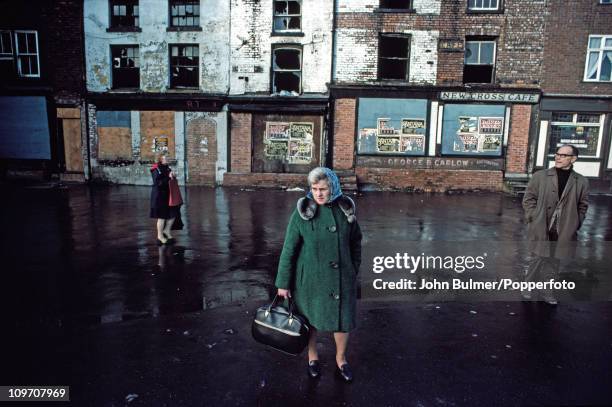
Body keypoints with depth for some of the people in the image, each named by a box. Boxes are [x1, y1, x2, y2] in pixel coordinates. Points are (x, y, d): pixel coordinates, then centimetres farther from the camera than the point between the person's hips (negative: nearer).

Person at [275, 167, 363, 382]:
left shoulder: (346, 209, -5)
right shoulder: (302, 212, -14)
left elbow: (355, 242, 9)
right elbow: (289, 250, -10)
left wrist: (354, 271, 12)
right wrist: (283, 283, -7)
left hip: (342, 278, 2)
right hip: (310, 278, -2)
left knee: (343, 319, 10)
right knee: (311, 319, 14)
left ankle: (341, 358, 38)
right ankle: (312, 356, 41)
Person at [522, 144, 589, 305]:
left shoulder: (581, 182, 1)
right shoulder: (540, 176, -3)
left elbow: (583, 205, 10)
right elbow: (528, 198, 1)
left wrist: (575, 224, 3)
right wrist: (534, 218, -6)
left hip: (564, 232, 2)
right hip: (541, 229, -2)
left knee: (554, 263, 13)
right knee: (537, 259, 6)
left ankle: (547, 290, 28)